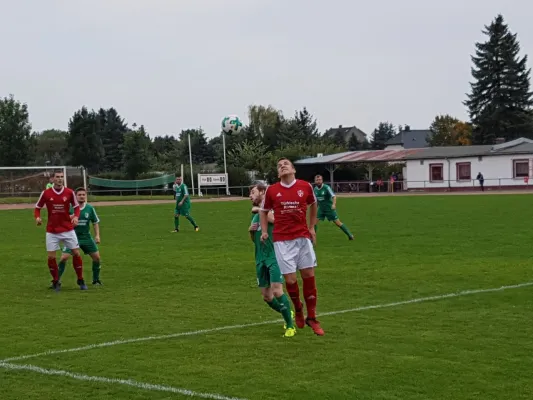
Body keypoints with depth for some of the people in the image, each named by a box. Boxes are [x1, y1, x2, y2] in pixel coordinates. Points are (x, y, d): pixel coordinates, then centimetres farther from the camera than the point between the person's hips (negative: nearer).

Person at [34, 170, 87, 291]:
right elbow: (37, 208, 5)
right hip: (52, 231, 0)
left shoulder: (69, 192, -3)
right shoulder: (46, 193, -5)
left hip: (68, 229, 0)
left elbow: (76, 207, 7)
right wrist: (37, 217, -14)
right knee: (51, 257, -4)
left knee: (76, 253, -1)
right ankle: (56, 282, 15)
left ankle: (81, 280, 15)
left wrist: (76, 216, -13)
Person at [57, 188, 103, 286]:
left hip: (86, 237, 3)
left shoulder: (90, 208, -2)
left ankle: (96, 280, 20)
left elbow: (95, 222, 9)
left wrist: (97, 235, 3)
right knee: (64, 258, -13)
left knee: (96, 257, 0)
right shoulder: (70, 208, -11)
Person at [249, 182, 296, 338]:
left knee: (277, 291, -19)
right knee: (266, 296, 7)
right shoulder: (255, 213, 18)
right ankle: (288, 314, 31)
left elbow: (275, 219, -29)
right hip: (260, 258, 8)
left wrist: (260, 209, -16)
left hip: (274, 256, -8)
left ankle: (290, 325, -6)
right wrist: (251, 231, 4)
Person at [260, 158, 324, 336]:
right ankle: (298, 310, 24)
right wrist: (264, 231, 5)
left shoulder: (305, 186, 0)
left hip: (303, 237, 1)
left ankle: (312, 318, 13)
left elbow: (313, 205, 19)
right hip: (282, 240, -1)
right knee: (290, 279, -6)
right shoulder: (271, 190, -1)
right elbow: (264, 211, 15)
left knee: (309, 275, 1)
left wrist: (311, 227, 16)